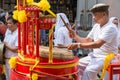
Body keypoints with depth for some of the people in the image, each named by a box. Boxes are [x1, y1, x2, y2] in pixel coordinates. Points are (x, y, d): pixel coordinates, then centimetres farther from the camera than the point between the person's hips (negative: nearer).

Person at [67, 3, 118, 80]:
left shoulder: (110, 28, -19)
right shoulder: (96, 26, 9)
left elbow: (98, 44, -30)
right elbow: (87, 41, 12)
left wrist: (78, 45, -34)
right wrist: (75, 36, -6)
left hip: (107, 58, -9)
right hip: (95, 55, 9)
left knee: (88, 70, -28)